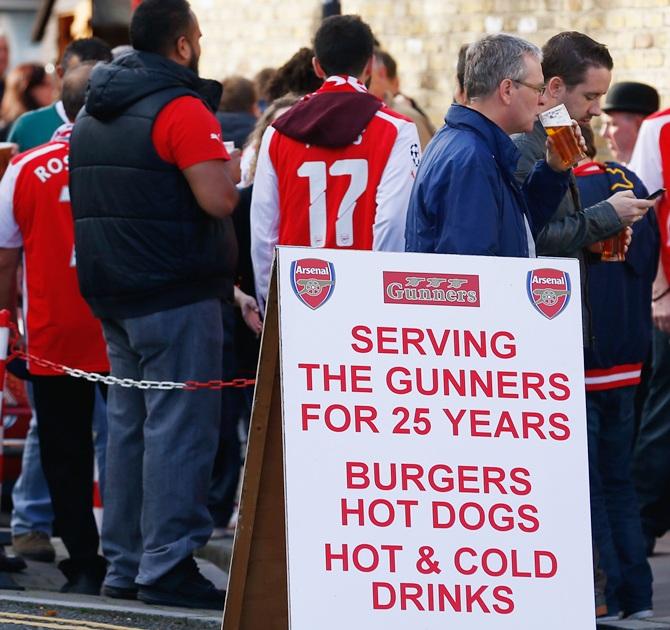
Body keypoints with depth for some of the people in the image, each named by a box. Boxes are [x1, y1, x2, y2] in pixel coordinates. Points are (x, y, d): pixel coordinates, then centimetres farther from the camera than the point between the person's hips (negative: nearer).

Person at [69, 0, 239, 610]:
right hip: (176, 294, -8)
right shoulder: (181, 108, -14)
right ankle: (167, 565, -9)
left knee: (129, 424, 13)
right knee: (179, 426, -6)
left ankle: (124, 563, 15)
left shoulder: (95, 113, 14)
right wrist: (234, 162, -1)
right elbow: (218, 199, -21)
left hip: (115, 295, 9)